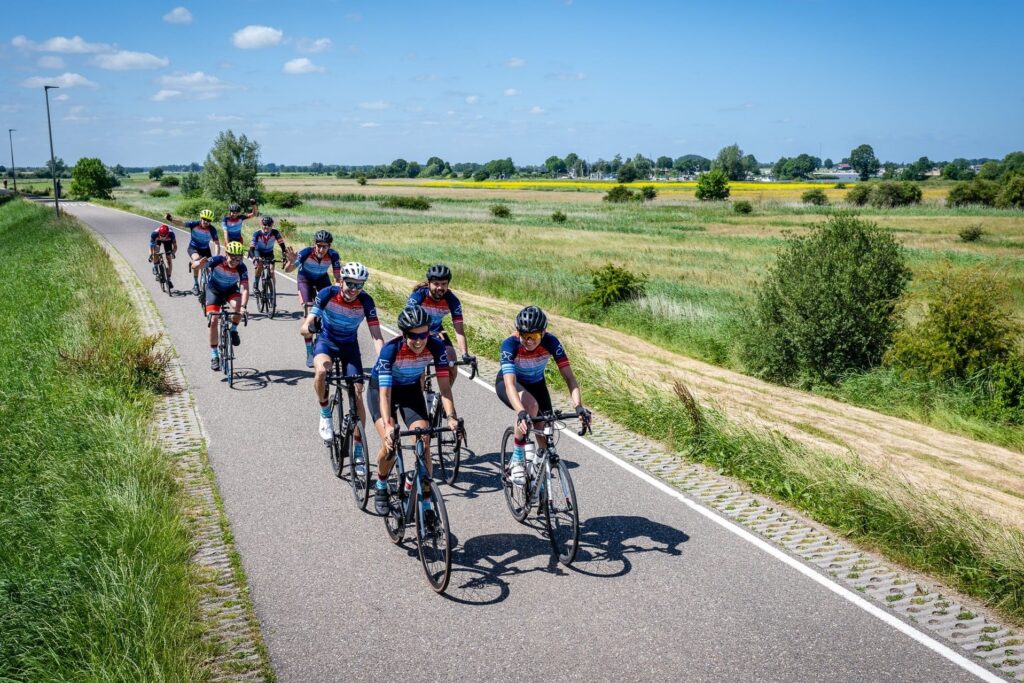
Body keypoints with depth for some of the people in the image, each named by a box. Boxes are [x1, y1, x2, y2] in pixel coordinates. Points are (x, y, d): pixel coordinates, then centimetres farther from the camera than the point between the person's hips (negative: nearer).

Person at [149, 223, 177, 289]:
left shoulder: (171, 234, -38)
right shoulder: (155, 233, -39)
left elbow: (175, 246, -32)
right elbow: (151, 245, -33)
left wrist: (173, 253, -51)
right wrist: (151, 254, -49)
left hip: (167, 241, 0)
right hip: (157, 240, 0)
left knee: (169, 259, -7)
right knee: (156, 251, -29)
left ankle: (168, 279, 1)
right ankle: (155, 266, -1)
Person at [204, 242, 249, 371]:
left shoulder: (241, 268, -27)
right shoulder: (216, 261, -29)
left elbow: (245, 289, -33)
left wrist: (243, 306, -46)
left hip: (231, 290, 0)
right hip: (214, 290, 0)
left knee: (237, 305, -34)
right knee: (213, 321, -13)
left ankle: (233, 330, -4)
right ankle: (214, 355, 0)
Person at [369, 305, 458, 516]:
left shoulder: (435, 347, -27)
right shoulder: (390, 350, -34)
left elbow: (444, 384, -27)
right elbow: (385, 393, -38)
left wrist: (451, 416, -41)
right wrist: (388, 426, -51)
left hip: (411, 390, 3)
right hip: (381, 389, -2)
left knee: (424, 444, -14)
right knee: (390, 445, -19)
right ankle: (380, 487, 12)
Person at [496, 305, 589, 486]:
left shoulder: (551, 342, -29)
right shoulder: (510, 344, -35)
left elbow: (568, 376, -32)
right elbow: (510, 384, -46)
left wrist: (578, 406, -47)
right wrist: (521, 413, -62)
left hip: (536, 383, 4)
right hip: (507, 383, -3)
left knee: (545, 435, -5)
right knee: (530, 405, -36)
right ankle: (517, 459, -19)